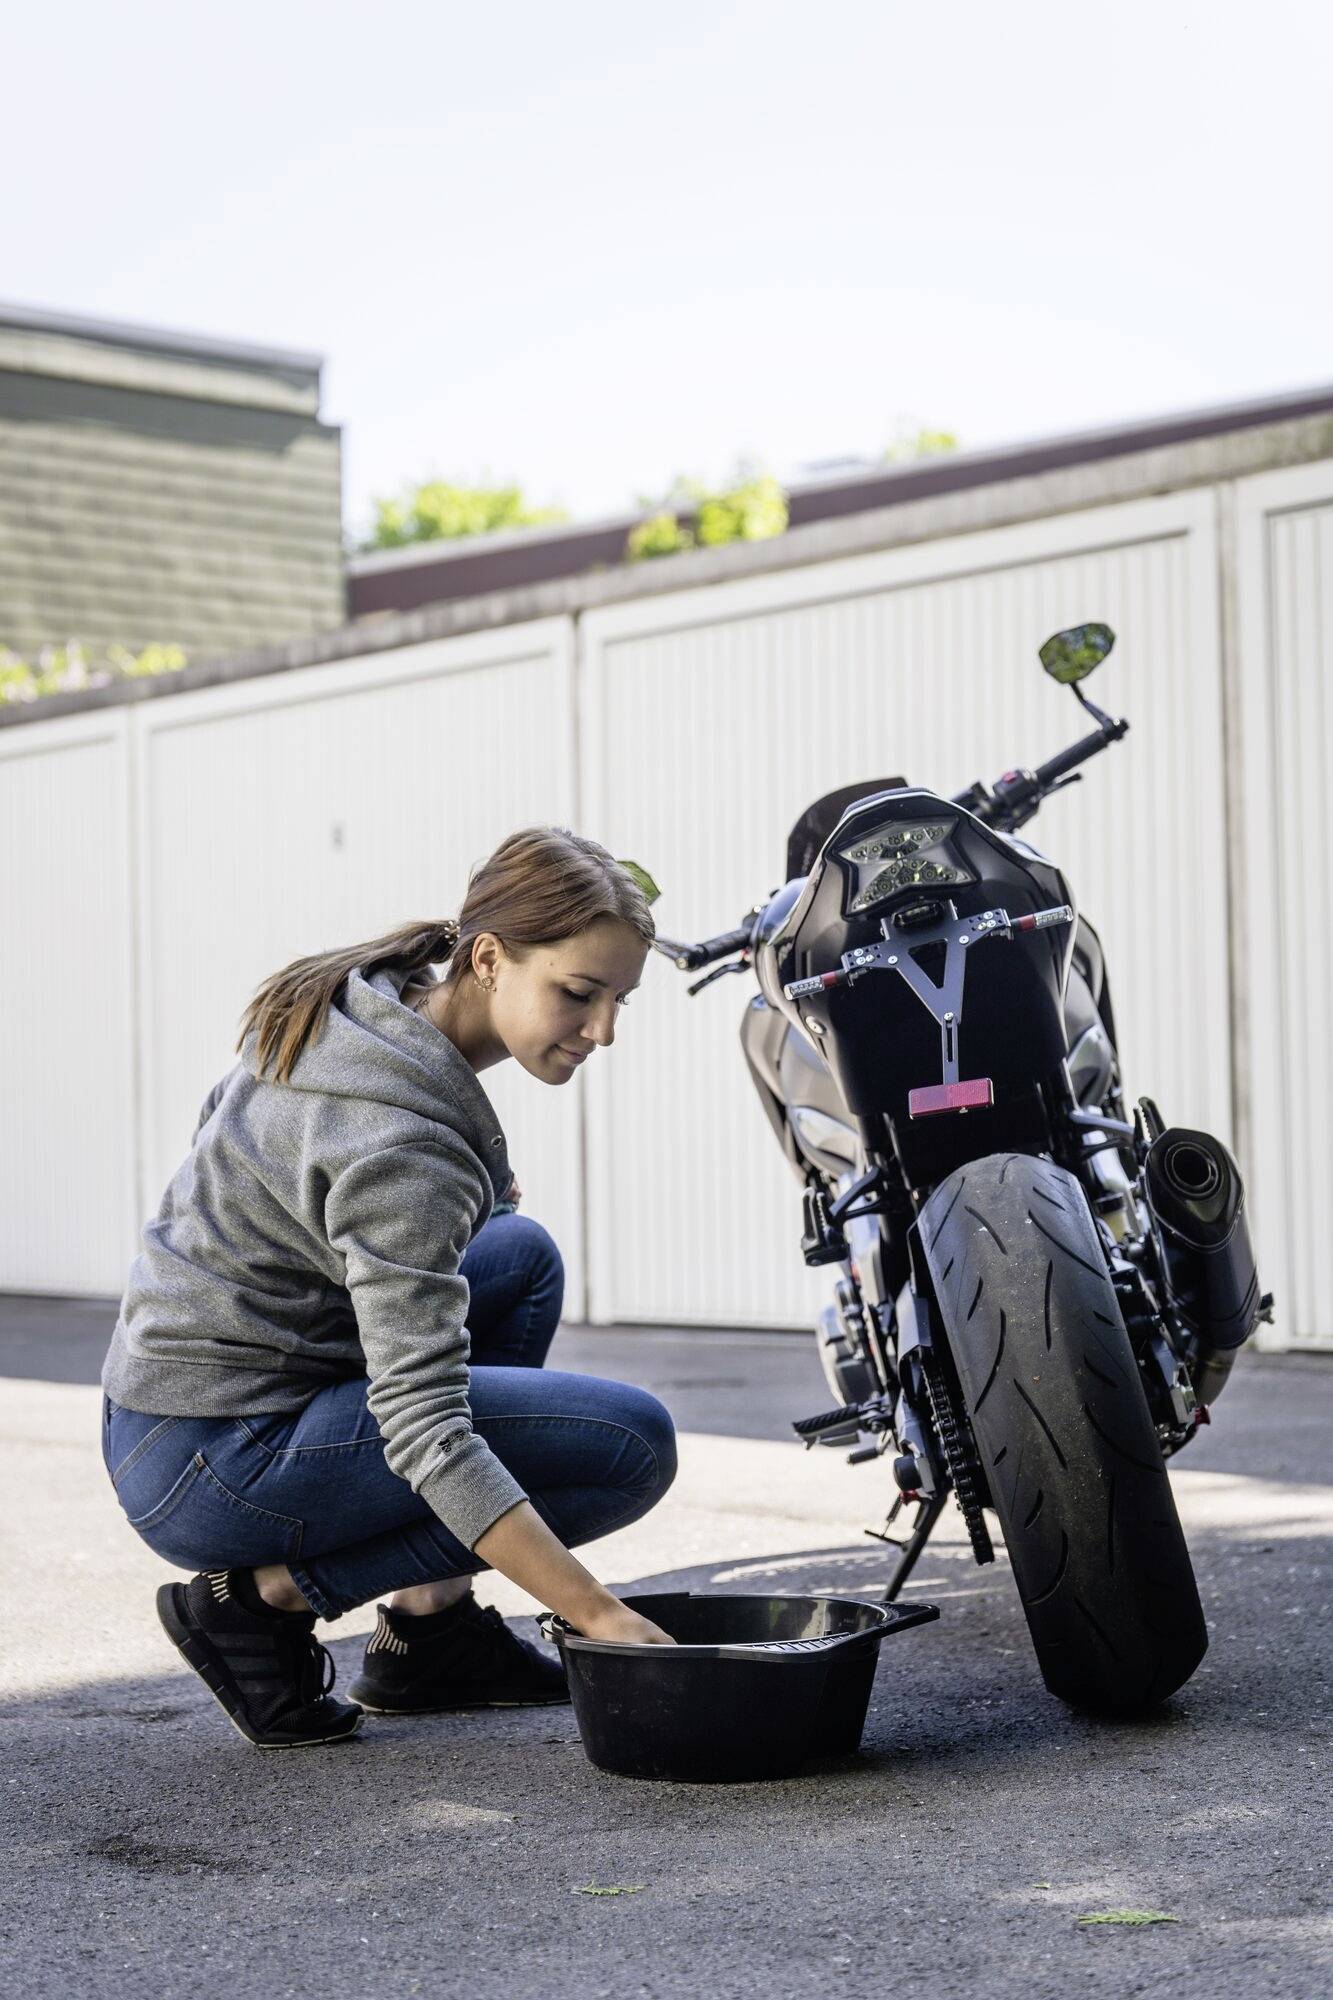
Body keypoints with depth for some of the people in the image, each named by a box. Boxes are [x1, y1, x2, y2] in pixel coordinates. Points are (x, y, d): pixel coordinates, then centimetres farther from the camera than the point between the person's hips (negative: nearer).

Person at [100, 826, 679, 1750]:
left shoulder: (343, 1007, 2)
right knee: (633, 1438, -12)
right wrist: (600, 1616, -31)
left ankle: (429, 1628, 12)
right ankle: (268, 1597, -5)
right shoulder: (401, 1141, -26)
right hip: (213, 1475, -9)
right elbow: (426, 1433, -30)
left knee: (524, 1255, 17)